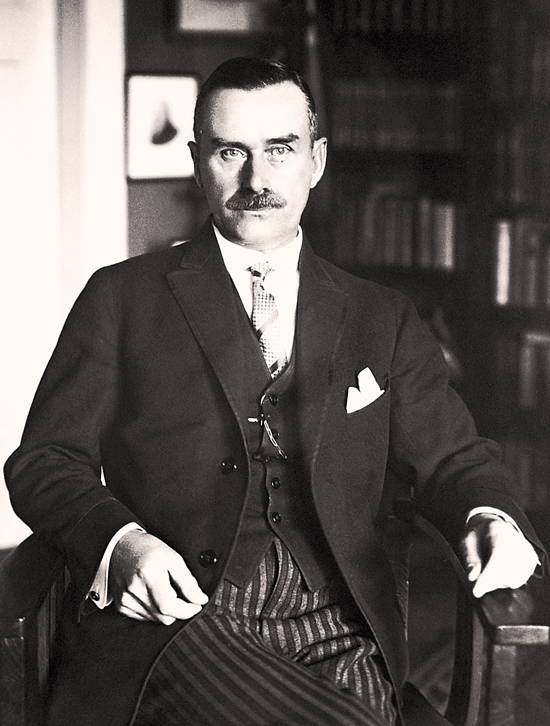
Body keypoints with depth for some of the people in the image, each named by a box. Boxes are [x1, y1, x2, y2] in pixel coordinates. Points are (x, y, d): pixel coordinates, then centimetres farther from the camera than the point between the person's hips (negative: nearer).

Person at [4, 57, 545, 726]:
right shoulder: (122, 299, 12)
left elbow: (451, 458, 14)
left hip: (335, 643, 3)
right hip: (166, 622, -2)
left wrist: (490, 519, -11)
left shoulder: (383, 321, 19)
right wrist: (121, 542, -14)